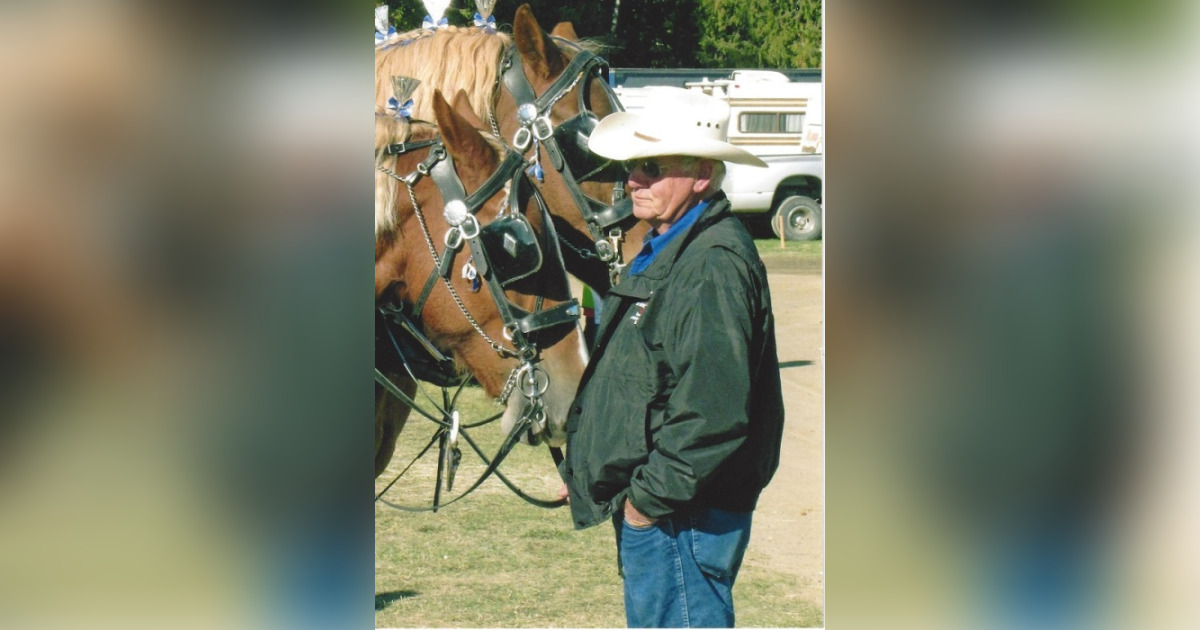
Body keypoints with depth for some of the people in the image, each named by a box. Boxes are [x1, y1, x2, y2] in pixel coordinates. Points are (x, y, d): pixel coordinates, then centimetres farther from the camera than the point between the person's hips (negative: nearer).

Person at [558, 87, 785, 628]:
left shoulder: (715, 266, -21)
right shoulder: (666, 251, 14)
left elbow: (712, 414, -27)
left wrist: (650, 498, -20)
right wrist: (582, 466, 18)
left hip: (682, 517, -11)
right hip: (648, 505, 11)